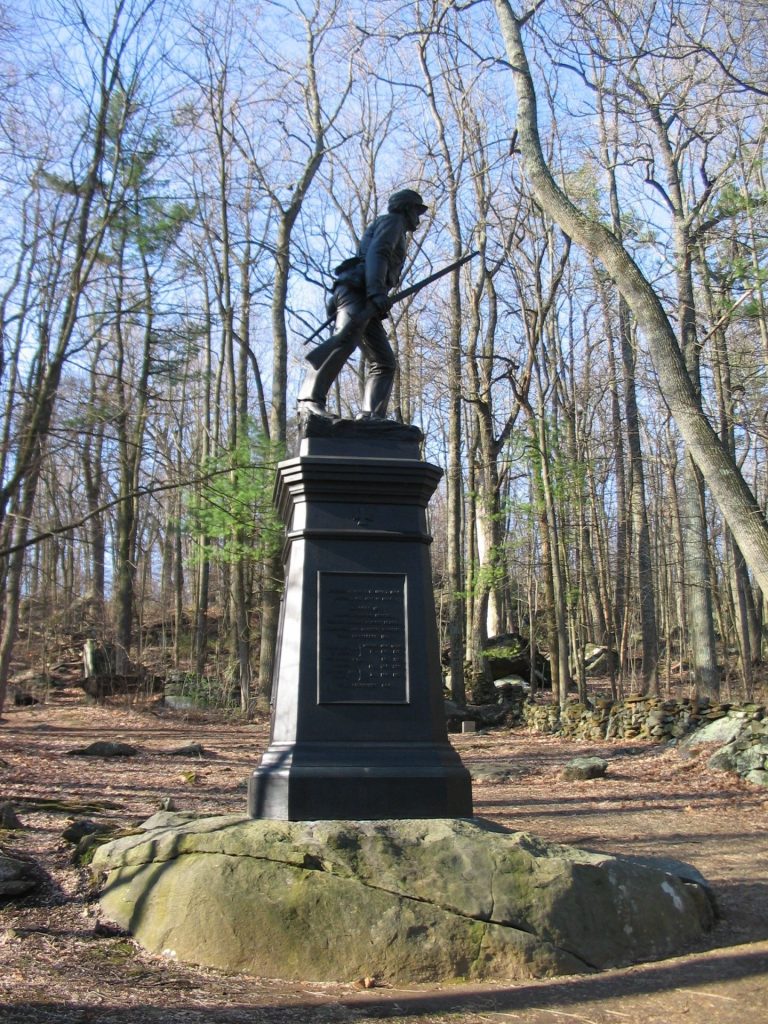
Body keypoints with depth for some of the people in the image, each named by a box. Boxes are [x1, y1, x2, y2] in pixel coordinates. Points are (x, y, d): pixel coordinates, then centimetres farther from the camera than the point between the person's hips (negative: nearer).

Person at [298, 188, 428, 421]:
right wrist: (377, 291, -23)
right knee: (345, 340, -32)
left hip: (366, 302, 10)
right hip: (356, 290, -10)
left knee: (384, 363, 2)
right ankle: (310, 399, -43)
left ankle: (371, 415, -12)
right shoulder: (392, 221, 11)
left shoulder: (397, 235, 39)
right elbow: (376, 253, -9)